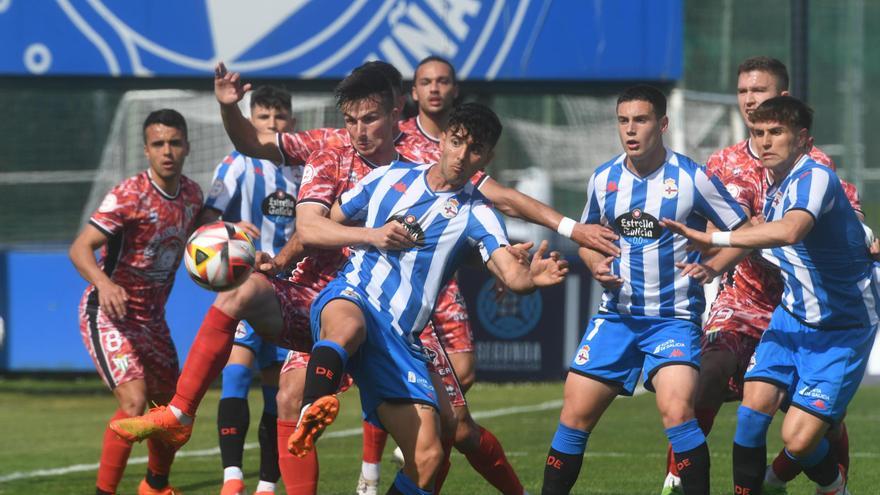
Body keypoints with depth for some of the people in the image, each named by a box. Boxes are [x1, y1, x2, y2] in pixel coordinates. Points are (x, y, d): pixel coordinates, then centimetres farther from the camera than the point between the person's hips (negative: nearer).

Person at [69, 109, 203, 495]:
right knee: (134, 401, -23)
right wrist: (103, 282, -48)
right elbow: (80, 248, -28)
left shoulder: (192, 194, 0)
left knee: (171, 404, 15)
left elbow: (190, 240, 18)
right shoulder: (129, 196, -21)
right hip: (109, 314, -7)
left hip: (151, 316, 7)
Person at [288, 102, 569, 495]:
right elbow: (311, 231, 12)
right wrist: (373, 235, -4)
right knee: (348, 326, -41)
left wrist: (533, 277, -36)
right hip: (349, 299, -2)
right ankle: (313, 412, -62)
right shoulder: (390, 177, 11)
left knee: (427, 458, -10)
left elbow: (511, 274, -12)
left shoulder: (475, 215, 6)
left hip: (401, 339, 2)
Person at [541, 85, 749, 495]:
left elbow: (742, 232, -2)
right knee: (574, 417, 0)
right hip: (617, 317, 4)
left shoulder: (691, 178, -8)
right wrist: (595, 264, 0)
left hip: (674, 318, -4)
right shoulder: (603, 179, 6)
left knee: (677, 411, -24)